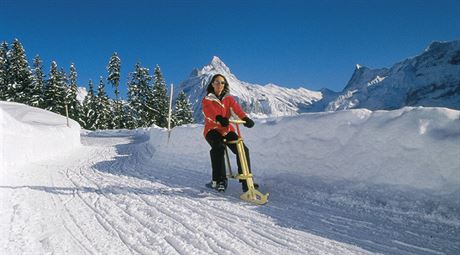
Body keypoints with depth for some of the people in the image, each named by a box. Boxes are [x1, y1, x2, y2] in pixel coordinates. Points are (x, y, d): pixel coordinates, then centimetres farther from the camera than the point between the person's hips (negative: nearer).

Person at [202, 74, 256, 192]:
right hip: (212, 130, -3)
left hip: (227, 130, 3)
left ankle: (246, 180, -8)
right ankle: (219, 180, -28)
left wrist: (245, 118, -33)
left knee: (243, 149, -17)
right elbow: (209, 111, -21)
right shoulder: (207, 100, 3)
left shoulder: (228, 98, 11)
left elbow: (236, 108, -11)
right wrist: (219, 118, -45)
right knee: (218, 147, -33)